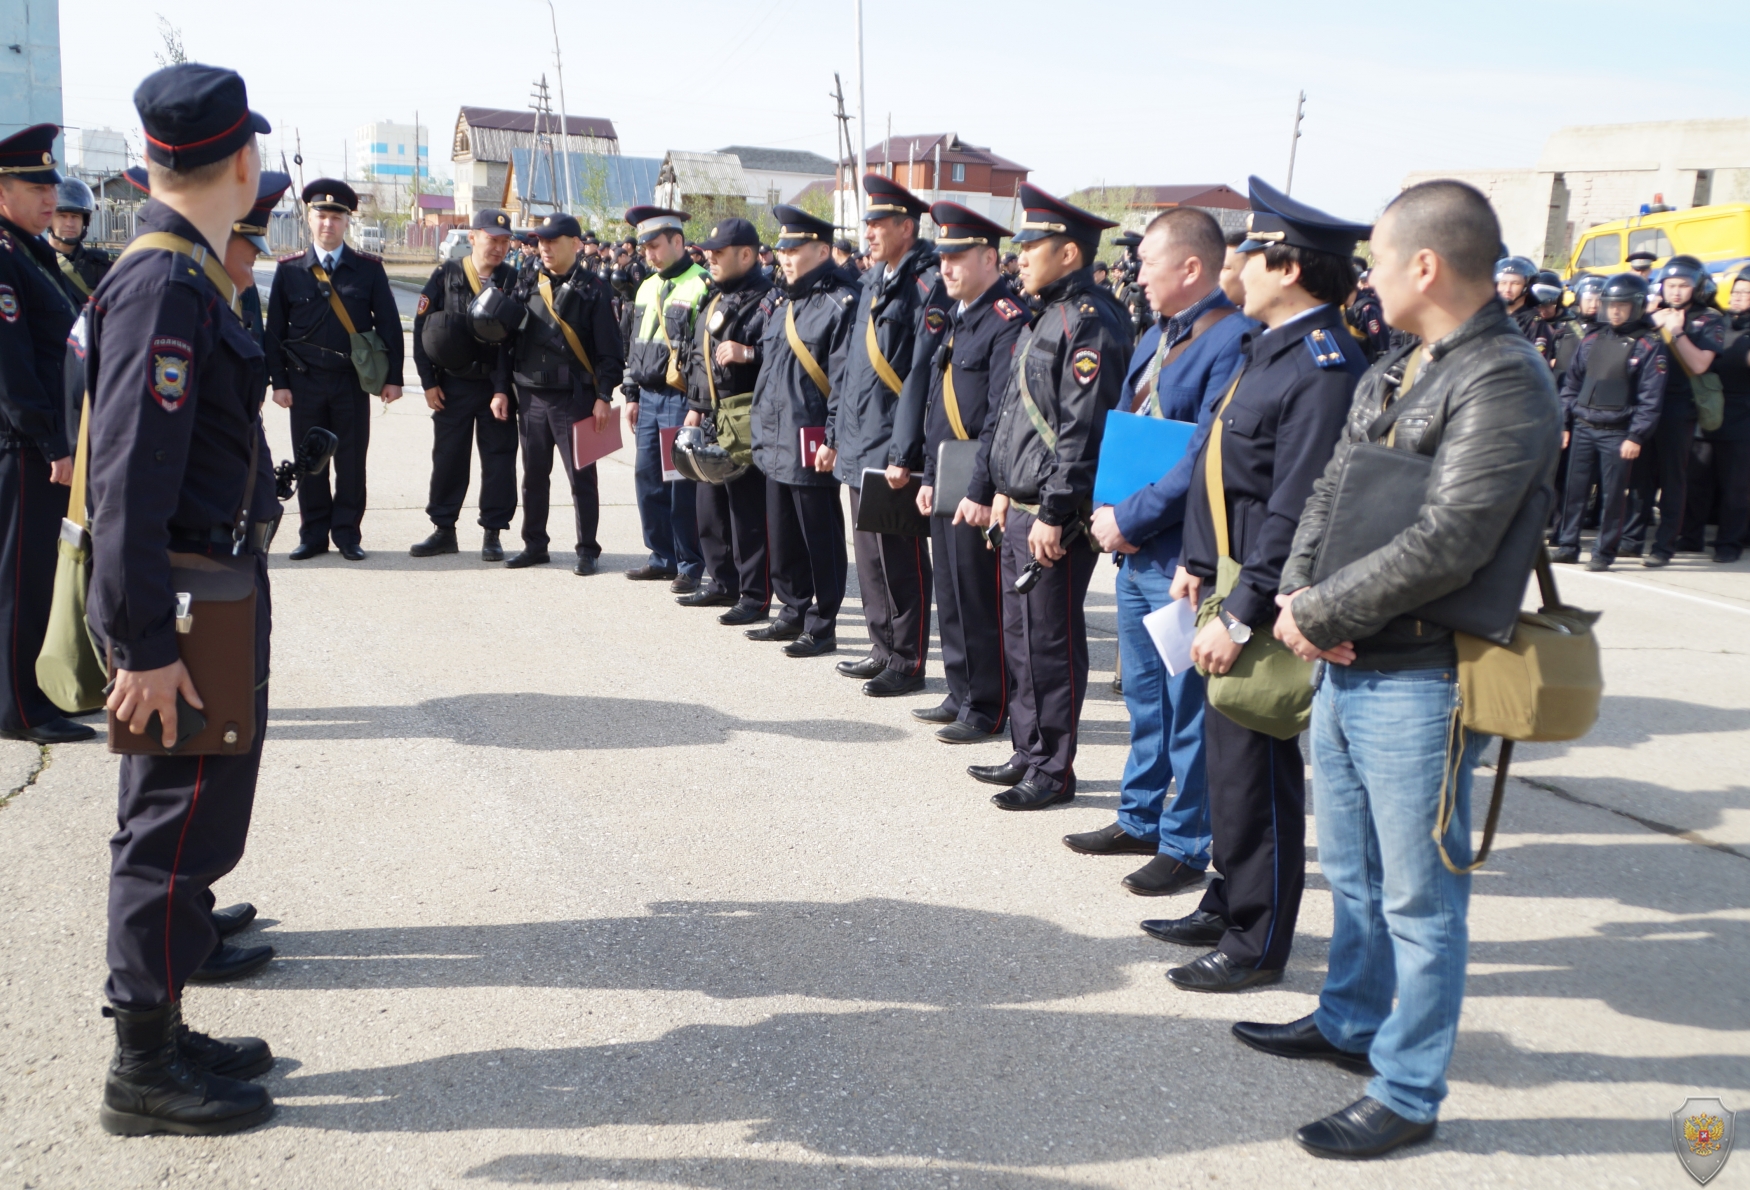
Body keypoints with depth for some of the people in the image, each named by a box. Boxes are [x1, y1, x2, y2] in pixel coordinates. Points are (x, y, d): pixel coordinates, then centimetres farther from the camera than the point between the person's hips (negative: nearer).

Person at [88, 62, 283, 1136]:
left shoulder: (187, 275, 11)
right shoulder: (165, 285, -19)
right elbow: (131, 479, -24)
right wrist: (145, 645, -24)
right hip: (187, 608, -10)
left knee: (185, 825, 18)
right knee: (175, 829, 1)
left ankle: (161, 1028, 32)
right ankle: (146, 1070, 15)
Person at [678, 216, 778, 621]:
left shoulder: (766, 299, -10)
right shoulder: (716, 299, 18)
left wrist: (748, 353, -33)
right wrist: (695, 405, 22)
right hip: (712, 420, 9)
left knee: (749, 511, -5)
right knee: (711, 507, 16)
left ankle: (756, 596, 3)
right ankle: (722, 582, 28)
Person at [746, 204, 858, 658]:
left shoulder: (841, 303, -12)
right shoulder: (786, 304, 16)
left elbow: (845, 380, -17)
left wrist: (835, 441, -20)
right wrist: (762, 429, 18)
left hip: (811, 444, -9)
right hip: (776, 442, 9)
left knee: (821, 539, 1)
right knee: (783, 535, 16)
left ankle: (822, 627, 10)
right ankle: (793, 614, 28)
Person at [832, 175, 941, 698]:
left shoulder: (927, 284, -12)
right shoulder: (871, 283, 15)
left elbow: (924, 373, -18)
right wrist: (834, 432, 16)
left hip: (893, 449, -9)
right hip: (859, 448, 9)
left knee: (900, 559, -1)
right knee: (869, 554, 15)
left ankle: (908, 664, 9)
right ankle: (884, 649, 27)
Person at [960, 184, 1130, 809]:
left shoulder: (1090, 321, -15)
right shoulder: (1044, 317, 16)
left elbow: (1083, 428, -22)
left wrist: (1055, 513, -23)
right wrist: (986, 488, 19)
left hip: (1055, 518, -10)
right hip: (1018, 509, 10)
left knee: (1051, 643, 0)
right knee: (1020, 639, 17)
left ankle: (1054, 772, 11)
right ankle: (1029, 754, 29)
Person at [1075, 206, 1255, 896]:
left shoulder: (1233, 341, -16)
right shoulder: (1157, 336, 13)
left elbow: (1206, 460, -21)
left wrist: (1129, 519, -17)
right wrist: (1111, 515, 3)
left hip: (1183, 557, -9)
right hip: (1136, 550, 9)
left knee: (1187, 705, 2)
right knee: (1144, 694, 19)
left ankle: (1187, 845, 15)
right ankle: (1140, 819, 33)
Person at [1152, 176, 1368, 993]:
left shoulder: (1325, 367, -20)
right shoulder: (1271, 348, 11)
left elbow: (1297, 513, -24)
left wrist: (1241, 616, -23)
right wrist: (1198, 564, 14)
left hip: (1271, 602, -10)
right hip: (1234, 588, 10)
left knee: (1258, 772, 1)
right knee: (1226, 755, 19)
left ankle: (1258, 944, 16)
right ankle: (1228, 906, 34)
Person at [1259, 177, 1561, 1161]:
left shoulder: (1505, 381, -18)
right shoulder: (1396, 372, 11)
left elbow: (1444, 546, -25)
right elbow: (1330, 492, 11)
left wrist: (1318, 613, -17)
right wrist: (1301, 591, -7)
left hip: (1419, 682, -9)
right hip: (1345, 669, 9)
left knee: (1418, 897, 4)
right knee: (1355, 872, 23)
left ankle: (1408, 1095, 17)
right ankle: (1352, 1023, 41)